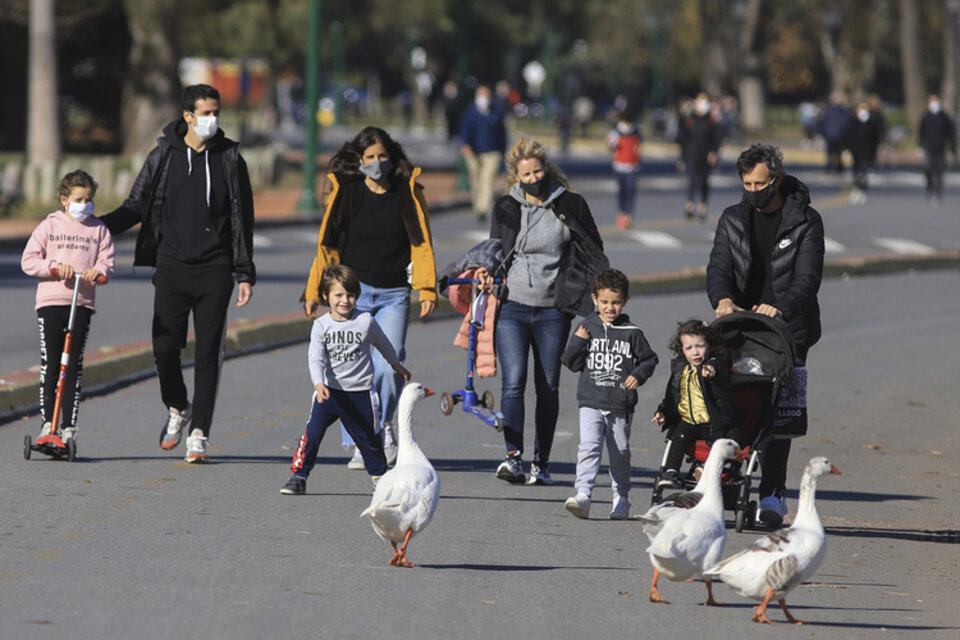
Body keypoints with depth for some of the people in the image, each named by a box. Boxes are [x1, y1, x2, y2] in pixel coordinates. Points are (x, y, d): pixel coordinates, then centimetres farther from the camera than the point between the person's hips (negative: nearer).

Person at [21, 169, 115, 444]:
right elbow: (28, 261, 1)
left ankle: (69, 427, 3)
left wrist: (98, 271, -17)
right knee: (50, 365, -1)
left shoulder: (99, 230, 10)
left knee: (73, 366, 1)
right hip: (50, 302, -1)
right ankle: (47, 422, 4)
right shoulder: (49, 226, 6)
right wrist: (55, 267, -14)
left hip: (82, 304, 1)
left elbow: (107, 263, 6)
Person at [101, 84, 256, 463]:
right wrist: (98, 226, -7)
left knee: (208, 353, -3)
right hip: (171, 267, 1)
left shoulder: (230, 159, 4)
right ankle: (177, 409, 24)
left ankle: (199, 432, 2)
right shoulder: (163, 156, 5)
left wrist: (245, 274, 2)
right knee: (165, 347, -4)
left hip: (214, 270, -1)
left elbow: (242, 220, 6)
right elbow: (138, 206, 9)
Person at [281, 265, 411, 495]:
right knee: (312, 432, -11)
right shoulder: (321, 325, -7)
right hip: (329, 390, 0)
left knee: (368, 437, 11)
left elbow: (382, 344, 13)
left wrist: (397, 365, 28)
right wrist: (319, 384, -32)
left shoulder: (365, 321, -7)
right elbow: (316, 358, -15)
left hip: (360, 392, 0)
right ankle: (298, 476, -5)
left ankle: (379, 475, 31)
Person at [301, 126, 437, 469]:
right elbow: (327, 243, 7)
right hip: (353, 289, 0)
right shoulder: (345, 191, 3)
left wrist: (427, 289, -1)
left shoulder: (408, 190, 4)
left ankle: (384, 427, 13)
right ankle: (359, 444, 4)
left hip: (394, 295, 0)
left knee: (389, 365, -13)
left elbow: (421, 241, 5)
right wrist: (314, 291, 4)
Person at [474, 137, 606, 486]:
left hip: (553, 310, 0)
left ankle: (541, 462, 12)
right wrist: (489, 271, -2)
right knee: (513, 381, -13)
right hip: (511, 305, 0)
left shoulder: (570, 205, 2)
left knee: (548, 387, 4)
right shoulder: (505, 208, 7)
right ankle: (513, 456, -18)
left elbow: (594, 254, 8)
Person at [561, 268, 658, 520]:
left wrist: (638, 375, -8)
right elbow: (571, 363, 7)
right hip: (591, 403, 0)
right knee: (588, 449, -16)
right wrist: (577, 342, -10)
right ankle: (583, 495, -23)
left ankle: (621, 499, 23)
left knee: (620, 455, 10)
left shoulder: (631, 333, 2)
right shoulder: (587, 328, 6)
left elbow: (649, 359, 10)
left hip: (621, 406, 0)